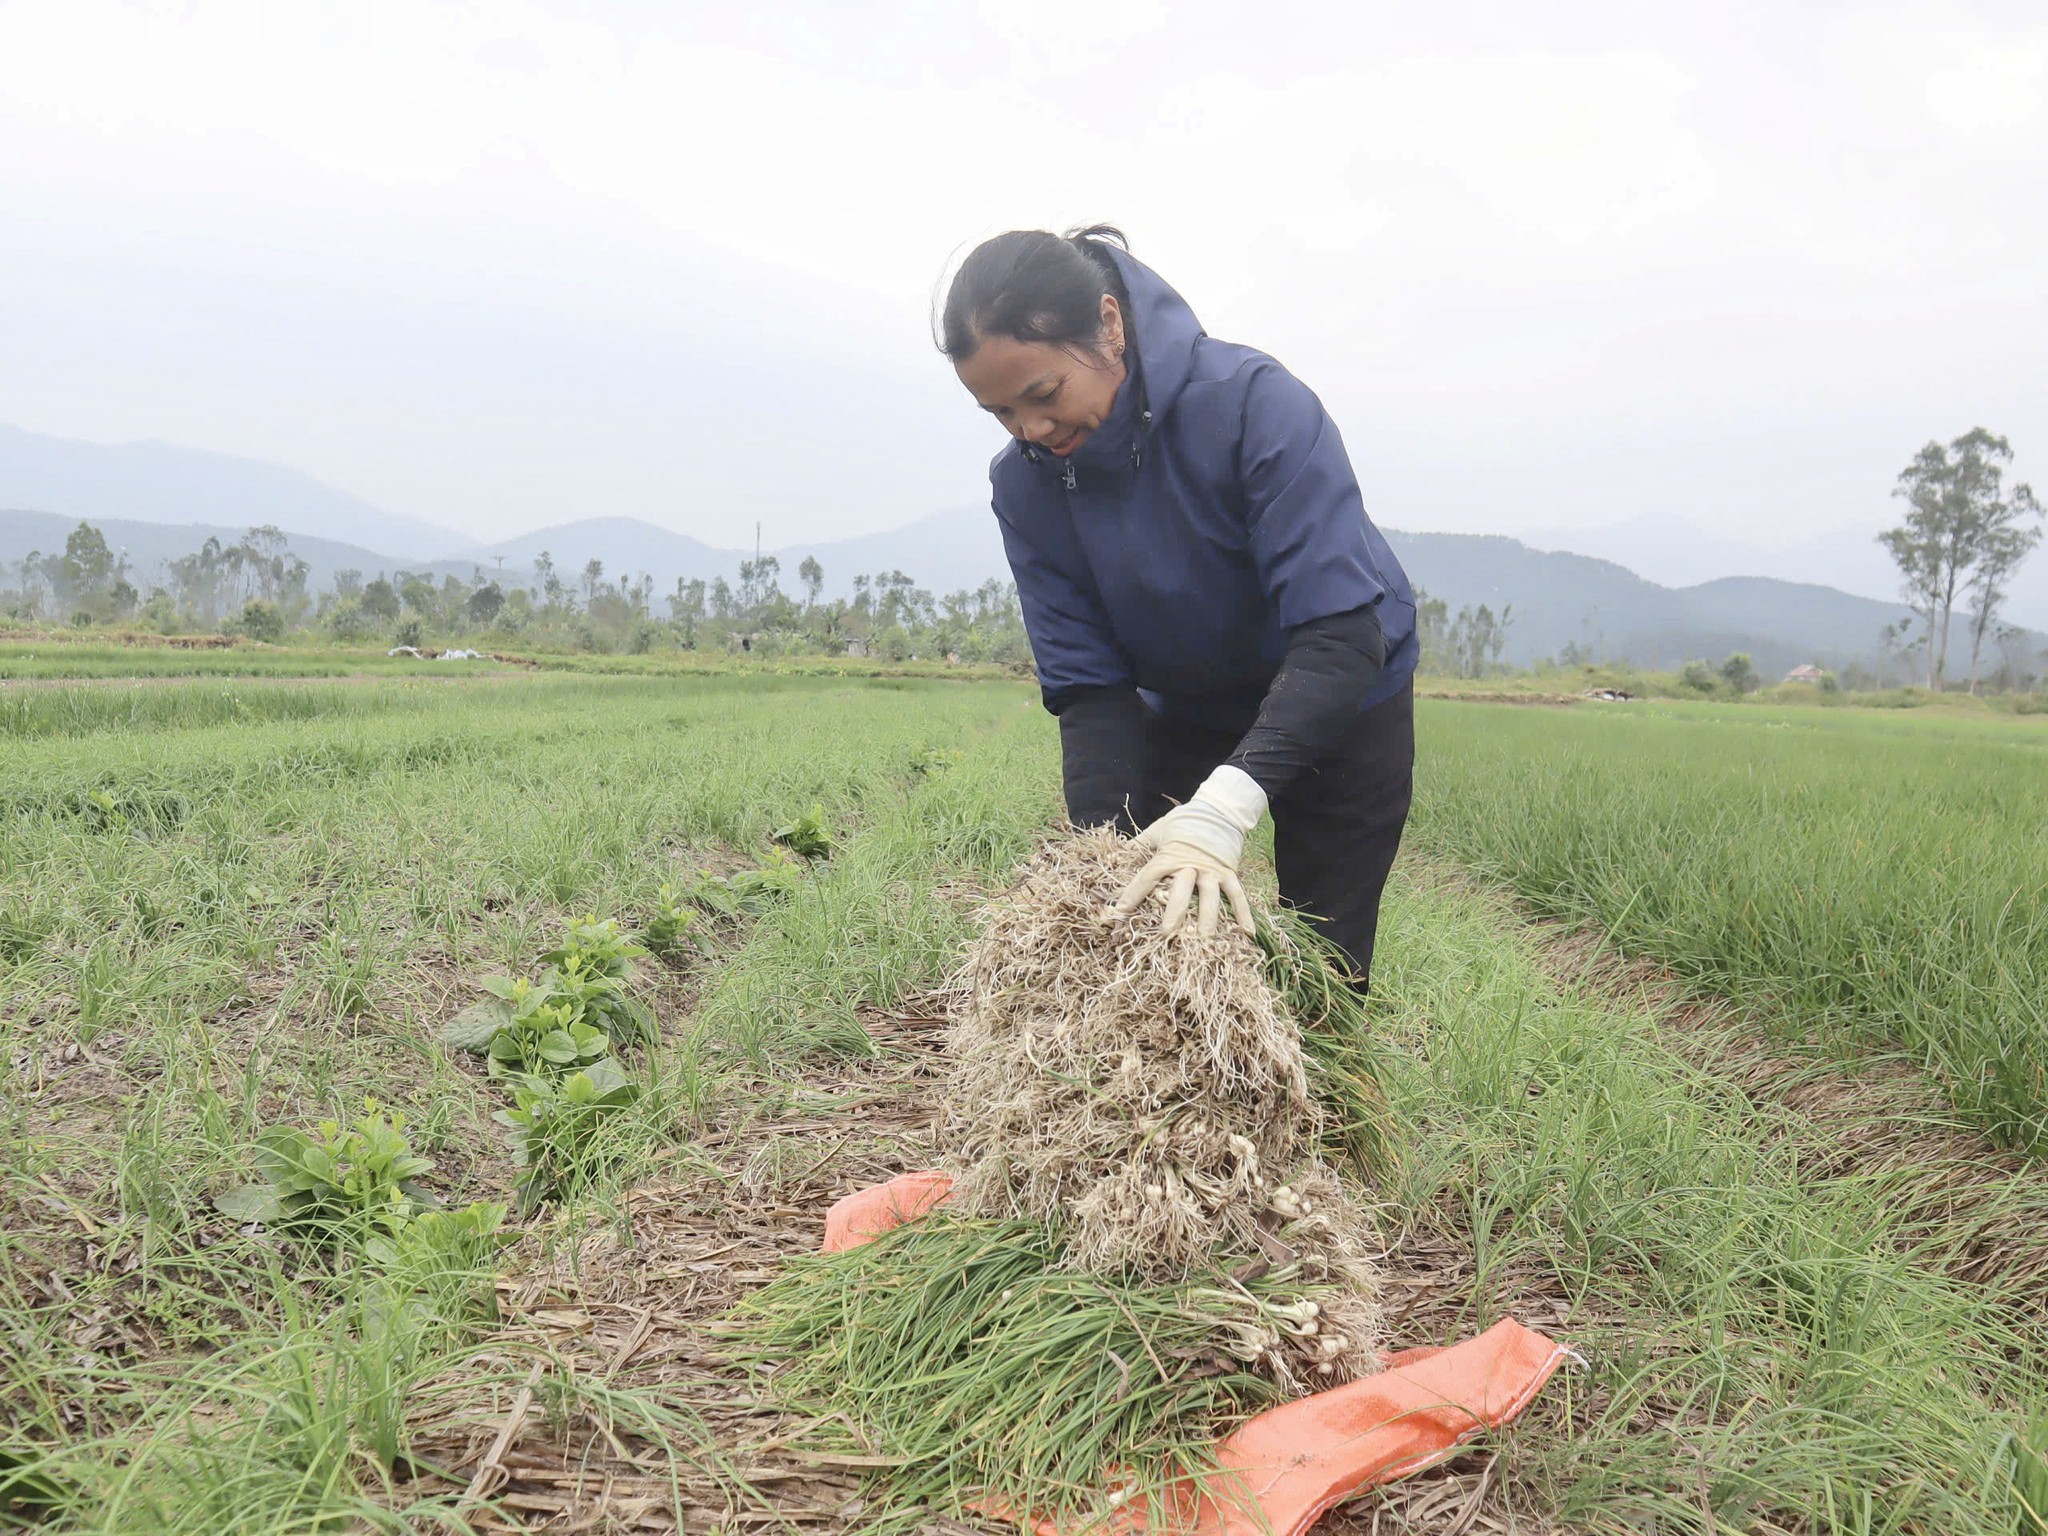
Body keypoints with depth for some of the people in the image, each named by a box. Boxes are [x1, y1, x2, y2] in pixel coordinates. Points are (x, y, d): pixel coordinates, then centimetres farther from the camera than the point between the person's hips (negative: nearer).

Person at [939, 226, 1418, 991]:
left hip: (1342, 704, -3)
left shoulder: (1254, 403, -31)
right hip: (1183, 717, 4)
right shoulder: (1025, 483, -17)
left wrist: (1225, 804, -50)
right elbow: (1087, 686, -17)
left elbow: (1341, 635, -38)